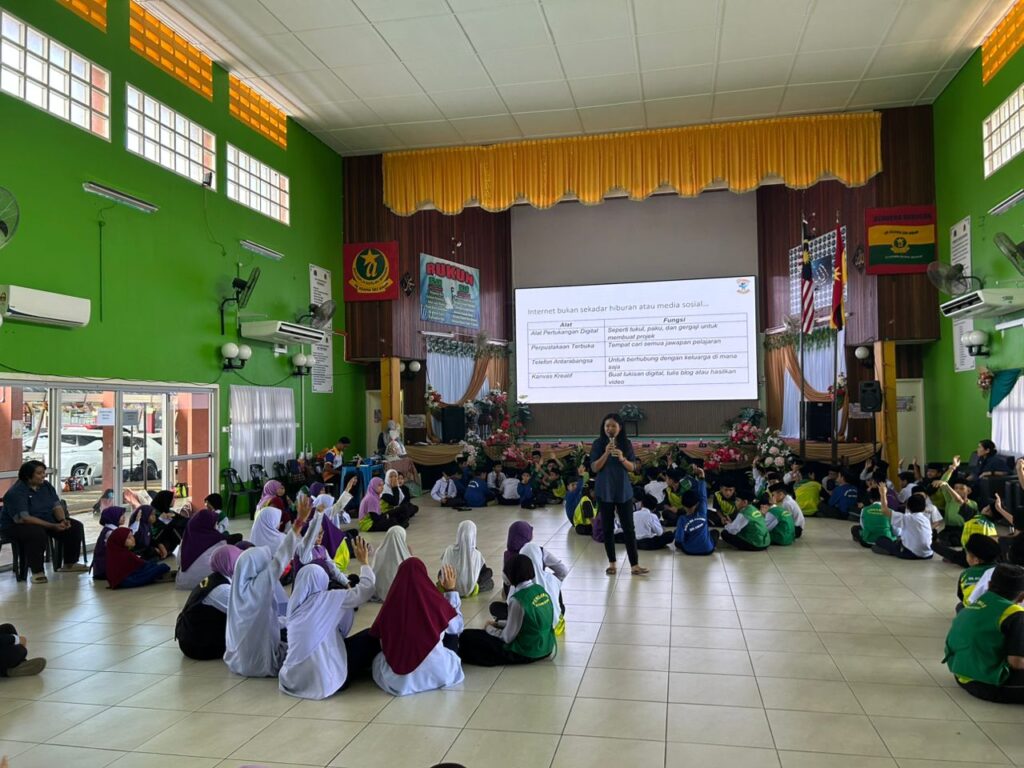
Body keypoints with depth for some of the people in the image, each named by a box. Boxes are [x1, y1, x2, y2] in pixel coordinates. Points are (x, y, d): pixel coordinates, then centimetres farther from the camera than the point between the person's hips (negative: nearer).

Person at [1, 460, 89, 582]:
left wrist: (63, 520, -23)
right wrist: (53, 526, -34)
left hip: (47, 521, 7)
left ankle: (69, 564, 8)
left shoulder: (46, 486, 0)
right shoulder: (15, 493, -23)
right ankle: (37, 572, -27)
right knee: (37, 533, -40)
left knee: (76, 527, -6)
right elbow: (23, 518, -31)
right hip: (17, 525, -7)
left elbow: (56, 505, 0)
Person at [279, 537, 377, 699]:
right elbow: (366, 589, -6)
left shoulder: (295, 604, 7)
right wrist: (364, 562, 8)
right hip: (324, 680, -6)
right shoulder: (328, 599, -9)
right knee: (371, 638, 11)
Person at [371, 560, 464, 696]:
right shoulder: (434, 599, -10)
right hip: (435, 672, -1)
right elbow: (457, 626, 8)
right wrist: (451, 590, 15)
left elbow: (378, 637, 5)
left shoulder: (391, 603, -8)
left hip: (396, 679, 1)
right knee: (451, 632, 24)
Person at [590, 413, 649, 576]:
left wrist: (622, 458, -20)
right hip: (605, 491, -1)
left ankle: (634, 565, 2)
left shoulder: (626, 443, 0)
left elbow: (632, 467, 0)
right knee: (608, 527, 6)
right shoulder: (598, 444, -4)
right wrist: (606, 453, -21)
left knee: (628, 527, 0)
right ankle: (612, 563, 17)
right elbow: (594, 468, -8)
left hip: (624, 490, 1)